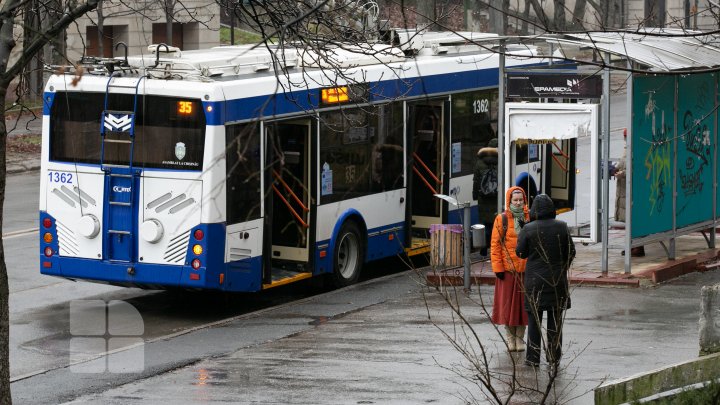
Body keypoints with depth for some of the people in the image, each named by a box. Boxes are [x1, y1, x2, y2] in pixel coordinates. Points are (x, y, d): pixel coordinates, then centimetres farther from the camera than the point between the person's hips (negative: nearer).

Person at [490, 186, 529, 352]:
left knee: (523, 302, 6)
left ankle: (520, 337, 17)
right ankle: (510, 337, 16)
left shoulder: (529, 218, 5)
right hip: (507, 268, -2)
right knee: (507, 302, 3)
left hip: (526, 268, 2)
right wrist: (497, 268, -9)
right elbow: (495, 245, -4)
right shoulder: (502, 219, -2)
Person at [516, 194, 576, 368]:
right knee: (555, 319, 8)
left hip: (535, 280, -2)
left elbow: (520, 252, -4)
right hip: (557, 280, 2)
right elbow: (571, 252, 1)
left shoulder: (529, 229, -10)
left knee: (534, 319, 5)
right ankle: (554, 357, 10)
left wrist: (521, 235, 10)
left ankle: (533, 358, 4)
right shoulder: (562, 227, -4)